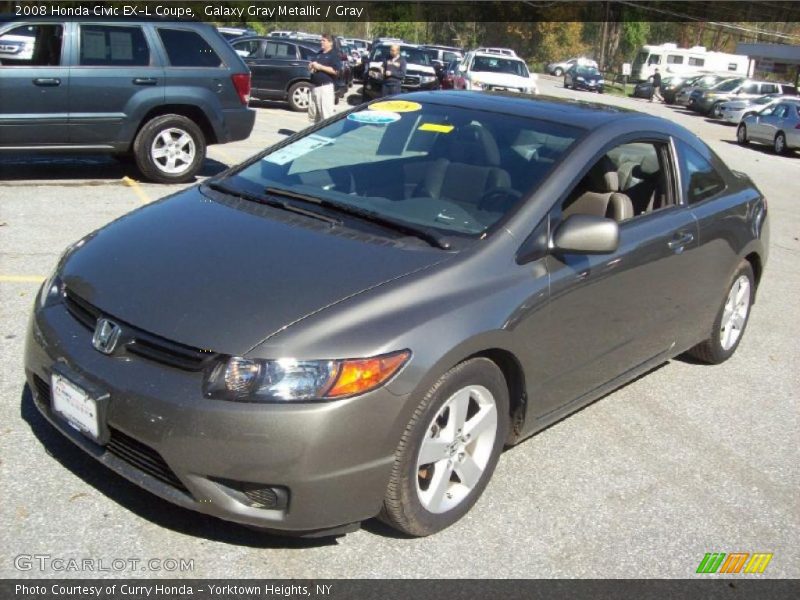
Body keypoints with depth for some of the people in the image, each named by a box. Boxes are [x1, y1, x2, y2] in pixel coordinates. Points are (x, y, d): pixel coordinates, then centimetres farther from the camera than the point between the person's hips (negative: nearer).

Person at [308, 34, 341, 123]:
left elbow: (335, 71, -16)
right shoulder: (319, 54, 19)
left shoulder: (334, 55, -4)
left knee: (326, 114, -12)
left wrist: (320, 67, -16)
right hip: (314, 86, 8)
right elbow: (310, 67, 26)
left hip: (325, 87, -8)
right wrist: (311, 66, 0)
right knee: (313, 113, 13)